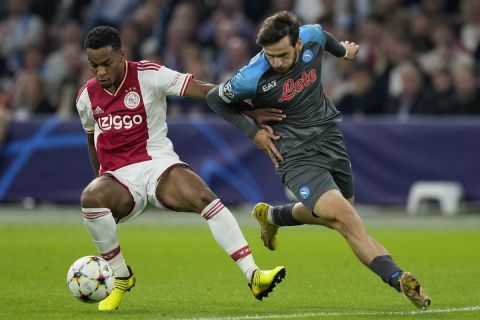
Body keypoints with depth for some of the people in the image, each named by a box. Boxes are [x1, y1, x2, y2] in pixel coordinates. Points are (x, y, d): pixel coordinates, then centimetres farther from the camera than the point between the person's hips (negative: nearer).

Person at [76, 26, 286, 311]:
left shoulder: (148, 75, -6)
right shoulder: (87, 96, 7)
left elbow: (205, 91, -12)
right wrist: (103, 180, 24)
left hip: (158, 164, -2)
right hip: (118, 179, 2)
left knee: (205, 197, -31)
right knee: (91, 198, -33)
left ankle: (253, 276, -32)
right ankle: (121, 277, -13)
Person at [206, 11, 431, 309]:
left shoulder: (311, 37, -12)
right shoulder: (252, 79, -22)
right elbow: (215, 98, -2)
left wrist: (342, 50, 35)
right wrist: (253, 131, -6)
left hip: (330, 138, 6)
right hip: (297, 157, -6)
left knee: (330, 215, 24)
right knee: (345, 219, -24)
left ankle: (270, 216, 49)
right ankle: (398, 278, -33)